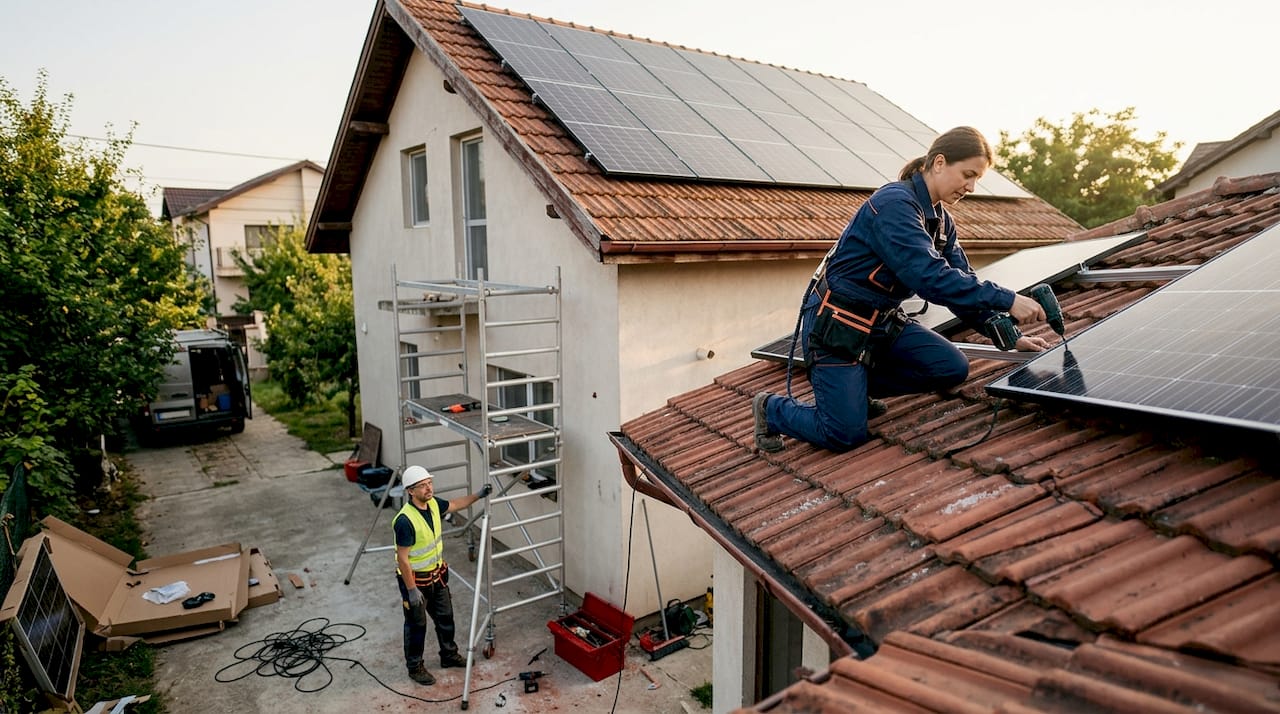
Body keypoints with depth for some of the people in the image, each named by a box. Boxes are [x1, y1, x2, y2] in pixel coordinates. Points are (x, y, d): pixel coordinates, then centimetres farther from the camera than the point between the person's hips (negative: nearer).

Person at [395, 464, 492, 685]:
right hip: (415, 579, -8)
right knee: (416, 625, 11)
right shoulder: (405, 520, -32)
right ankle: (415, 667, 31)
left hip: (436, 574, 8)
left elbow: (453, 505, 15)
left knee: (445, 617, 21)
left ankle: (449, 655, 41)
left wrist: (478, 495, 10)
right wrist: (412, 590, -21)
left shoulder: (433, 503, -9)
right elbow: (402, 559, -25)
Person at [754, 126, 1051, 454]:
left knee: (952, 369, -5)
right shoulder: (895, 204, -22)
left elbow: (961, 281, 8)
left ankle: (858, 384, 13)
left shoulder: (940, 219, 7)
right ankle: (772, 408, 17)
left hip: (882, 321, 9)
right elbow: (930, 277, -32)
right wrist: (1007, 300, -30)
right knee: (846, 435, -9)